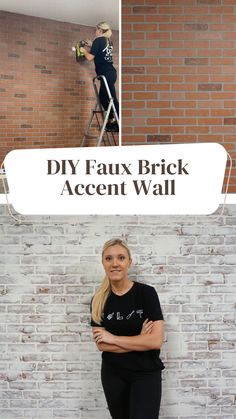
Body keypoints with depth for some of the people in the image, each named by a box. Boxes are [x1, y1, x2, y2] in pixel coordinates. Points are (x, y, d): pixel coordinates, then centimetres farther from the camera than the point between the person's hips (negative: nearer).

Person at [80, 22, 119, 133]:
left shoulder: (98, 40, -8)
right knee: (103, 98, 17)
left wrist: (84, 50, 9)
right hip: (110, 73, 9)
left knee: (112, 100, -9)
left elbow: (90, 57, -9)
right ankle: (112, 121, 21)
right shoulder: (108, 41, 15)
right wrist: (91, 46, 29)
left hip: (106, 74, -9)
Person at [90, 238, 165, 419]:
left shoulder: (146, 292, -12)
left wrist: (113, 338, -14)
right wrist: (139, 341, -17)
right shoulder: (99, 300, -2)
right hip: (113, 374, 4)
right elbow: (101, 344, -8)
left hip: (146, 374, -3)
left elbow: (156, 340, -20)